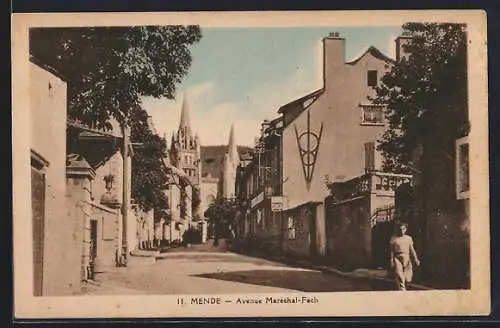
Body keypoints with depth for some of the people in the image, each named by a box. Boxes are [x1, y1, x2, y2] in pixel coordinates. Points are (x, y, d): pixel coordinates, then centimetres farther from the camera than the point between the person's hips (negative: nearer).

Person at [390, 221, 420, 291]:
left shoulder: (409, 238, 10)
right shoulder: (394, 238, 3)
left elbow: (412, 249, 9)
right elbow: (392, 251, 5)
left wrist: (416, 259, -1)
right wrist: (392, 261, 0)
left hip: (407, 259, 3)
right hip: (397, 258, -3)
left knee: (407, 279, 4)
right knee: (400, 278, -13)